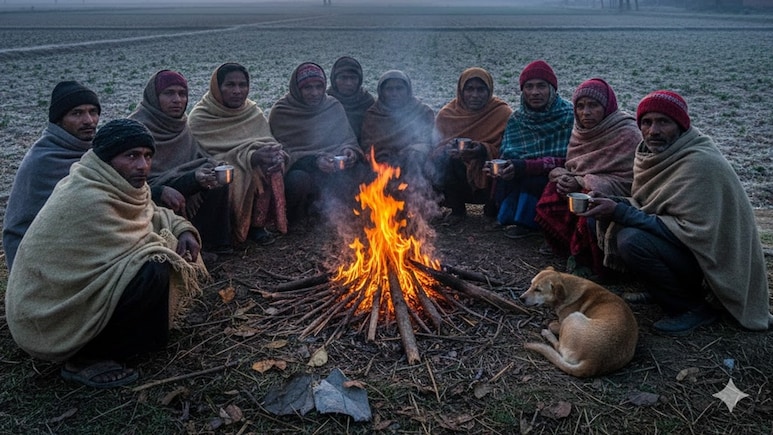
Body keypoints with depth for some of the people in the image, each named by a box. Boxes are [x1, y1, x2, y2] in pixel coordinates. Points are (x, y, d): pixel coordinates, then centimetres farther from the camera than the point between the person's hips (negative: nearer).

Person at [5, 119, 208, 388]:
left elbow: (151, 214, 13)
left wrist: (182, 230, -6)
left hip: (72, 289, 9)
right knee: (154, 270, -25)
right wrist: (170, 243, -5)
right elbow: (135, 251, -23)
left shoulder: (118, 184, 0)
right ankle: (85, 358, -10)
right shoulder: (88, 199, -28)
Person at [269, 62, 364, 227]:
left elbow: (348, 139, 11)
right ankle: (294, 217, -4)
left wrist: (350, 151, -15)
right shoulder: (281, 112, -4)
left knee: (359, 172, -24)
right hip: (299, 168, -4)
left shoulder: (334, 106, 8)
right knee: (298, 180, -38)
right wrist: (314, 161, -25)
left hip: (333, 170, 4)